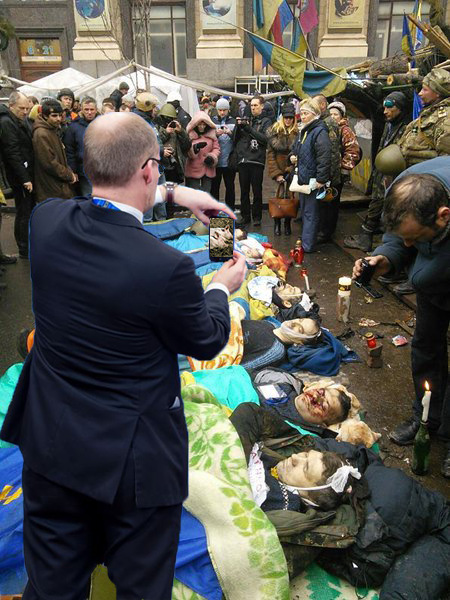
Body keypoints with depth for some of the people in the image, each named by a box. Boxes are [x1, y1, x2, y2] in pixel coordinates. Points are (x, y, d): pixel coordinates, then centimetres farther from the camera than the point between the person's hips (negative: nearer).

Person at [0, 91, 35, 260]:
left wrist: (29, 176, 15)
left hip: (27, 175, 10)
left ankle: (29, 244, 28)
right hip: (20, 177, -10)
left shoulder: (18, 122, 16)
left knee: (28, 210, 16)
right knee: (24, 213, -2)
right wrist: (25, 179, -22)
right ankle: (24, 250, 8)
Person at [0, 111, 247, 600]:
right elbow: (206, 342, -8)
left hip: (50, 444, 6)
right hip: (134, 456, -5)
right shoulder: (168, 267, -28)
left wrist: (169, 194, 15)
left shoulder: (45, 220, -11)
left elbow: (102, 205, 14)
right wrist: (222, 288, 10)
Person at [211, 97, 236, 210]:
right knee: (214, 186, 7)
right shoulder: (212, 121, 7)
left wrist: (230, 133, -22)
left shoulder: (234, 122, 5)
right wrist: (216, 134, -19)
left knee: (230, 187, 7)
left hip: (229, 161, 0)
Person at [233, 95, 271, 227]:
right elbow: (235, 139, 11)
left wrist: (249, 128, -13)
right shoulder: (246, 119, 16)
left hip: (257, 160, -3)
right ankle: (245, 216, 15)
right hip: (243, 159, 3)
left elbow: (265, 138, -10)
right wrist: (238, 126, -6)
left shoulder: (265, 121, 7)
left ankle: (257, 217, 12)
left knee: (257, 191, 2)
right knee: (244, 191, 6)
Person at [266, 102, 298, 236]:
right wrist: (276, 173, -9)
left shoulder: (297, 133, -2)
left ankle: (287, 224, 18)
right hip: (279, 169, 0)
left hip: (292, 170, 0)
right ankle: (277, 223, 14)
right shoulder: (274, 132, -1)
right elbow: (270, 155, -3)